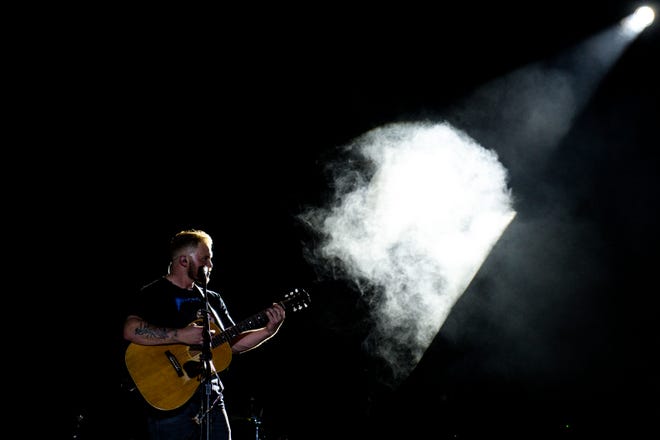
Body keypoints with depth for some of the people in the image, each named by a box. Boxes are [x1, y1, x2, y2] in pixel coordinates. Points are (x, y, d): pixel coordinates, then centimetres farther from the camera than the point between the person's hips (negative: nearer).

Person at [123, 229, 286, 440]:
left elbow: (233, 343, 19)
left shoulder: (212, 300, 17)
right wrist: (181, 335, -25)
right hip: (171, 403, -6)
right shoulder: (153, 294, -4)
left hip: (211, 401, 6)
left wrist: (269, 330, 5)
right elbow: (131, 331, -22)